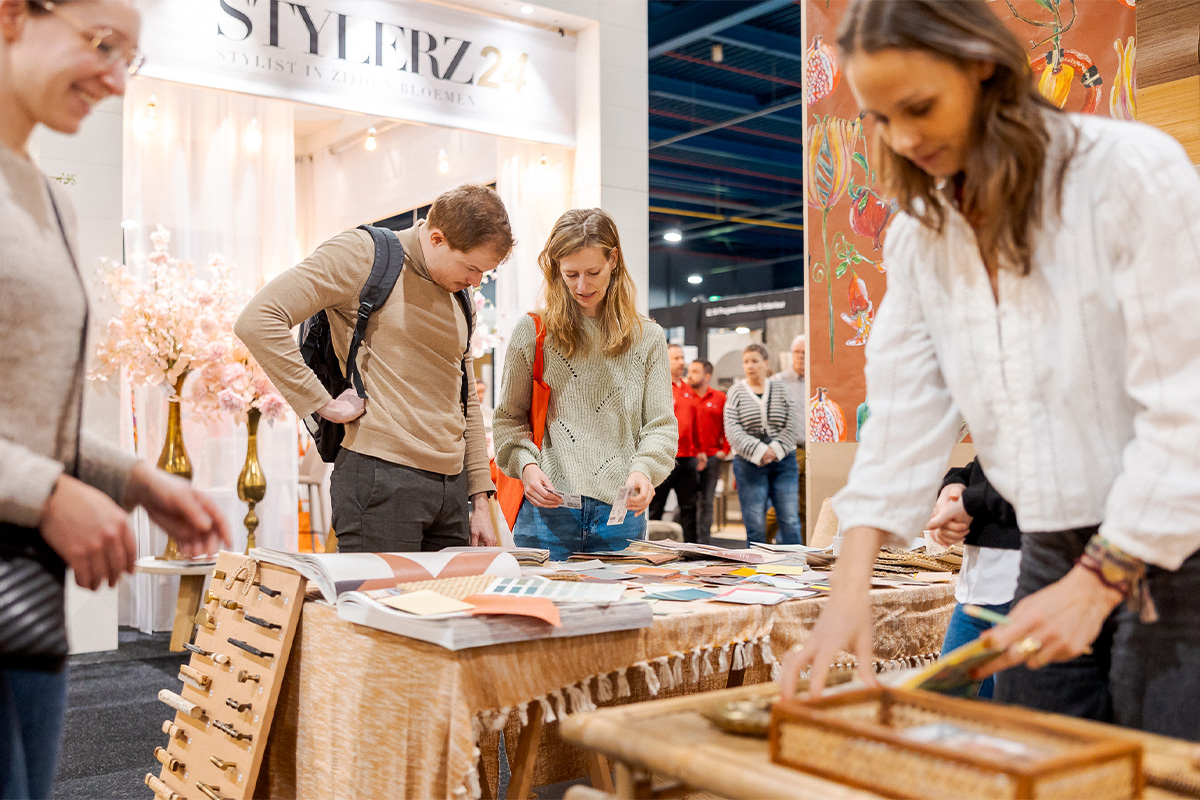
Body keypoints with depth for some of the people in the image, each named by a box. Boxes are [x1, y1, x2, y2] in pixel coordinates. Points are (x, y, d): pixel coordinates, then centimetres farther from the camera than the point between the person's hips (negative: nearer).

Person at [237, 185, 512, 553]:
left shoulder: (459, 298, 18)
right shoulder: (363, 254, -5)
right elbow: (257, 319, -15)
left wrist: (480, 500, 17)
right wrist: (323, 404, -16)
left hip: (452, 484, 7)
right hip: (382, 476, -7)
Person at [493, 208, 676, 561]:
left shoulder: (648, 337, 7)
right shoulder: (532, 332, 5)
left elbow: (660, 424, 5)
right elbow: (508, 418, 9)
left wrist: (644, 469, -14)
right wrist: (525, 464, -9)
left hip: (620, 510, 1)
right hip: (547, 508, -1)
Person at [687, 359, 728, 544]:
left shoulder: (719, 398, 6)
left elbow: (727, 426, 8)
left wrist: (724, 450, 2)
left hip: (712, 457, 1)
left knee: (706, 502, 6)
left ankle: (704, 542, 12)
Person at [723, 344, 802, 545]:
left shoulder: (780, 390, 10)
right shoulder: (736, 392, 5)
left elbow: (793, 423, 1)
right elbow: (732, 430, -5)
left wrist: (776, 449, -12)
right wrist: (758, 451, -15)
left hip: (783, 462, 1)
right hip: (749, 463, -1)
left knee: (790, 521, -3)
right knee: (755, 525, -2)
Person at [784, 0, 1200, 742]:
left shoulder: (1134, 172, -13)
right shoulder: (920, 233, 5)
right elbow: (905, 413, 1)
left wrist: (1099, 582, -17)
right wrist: (852, 587, -9)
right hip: (1053, 556, 5)